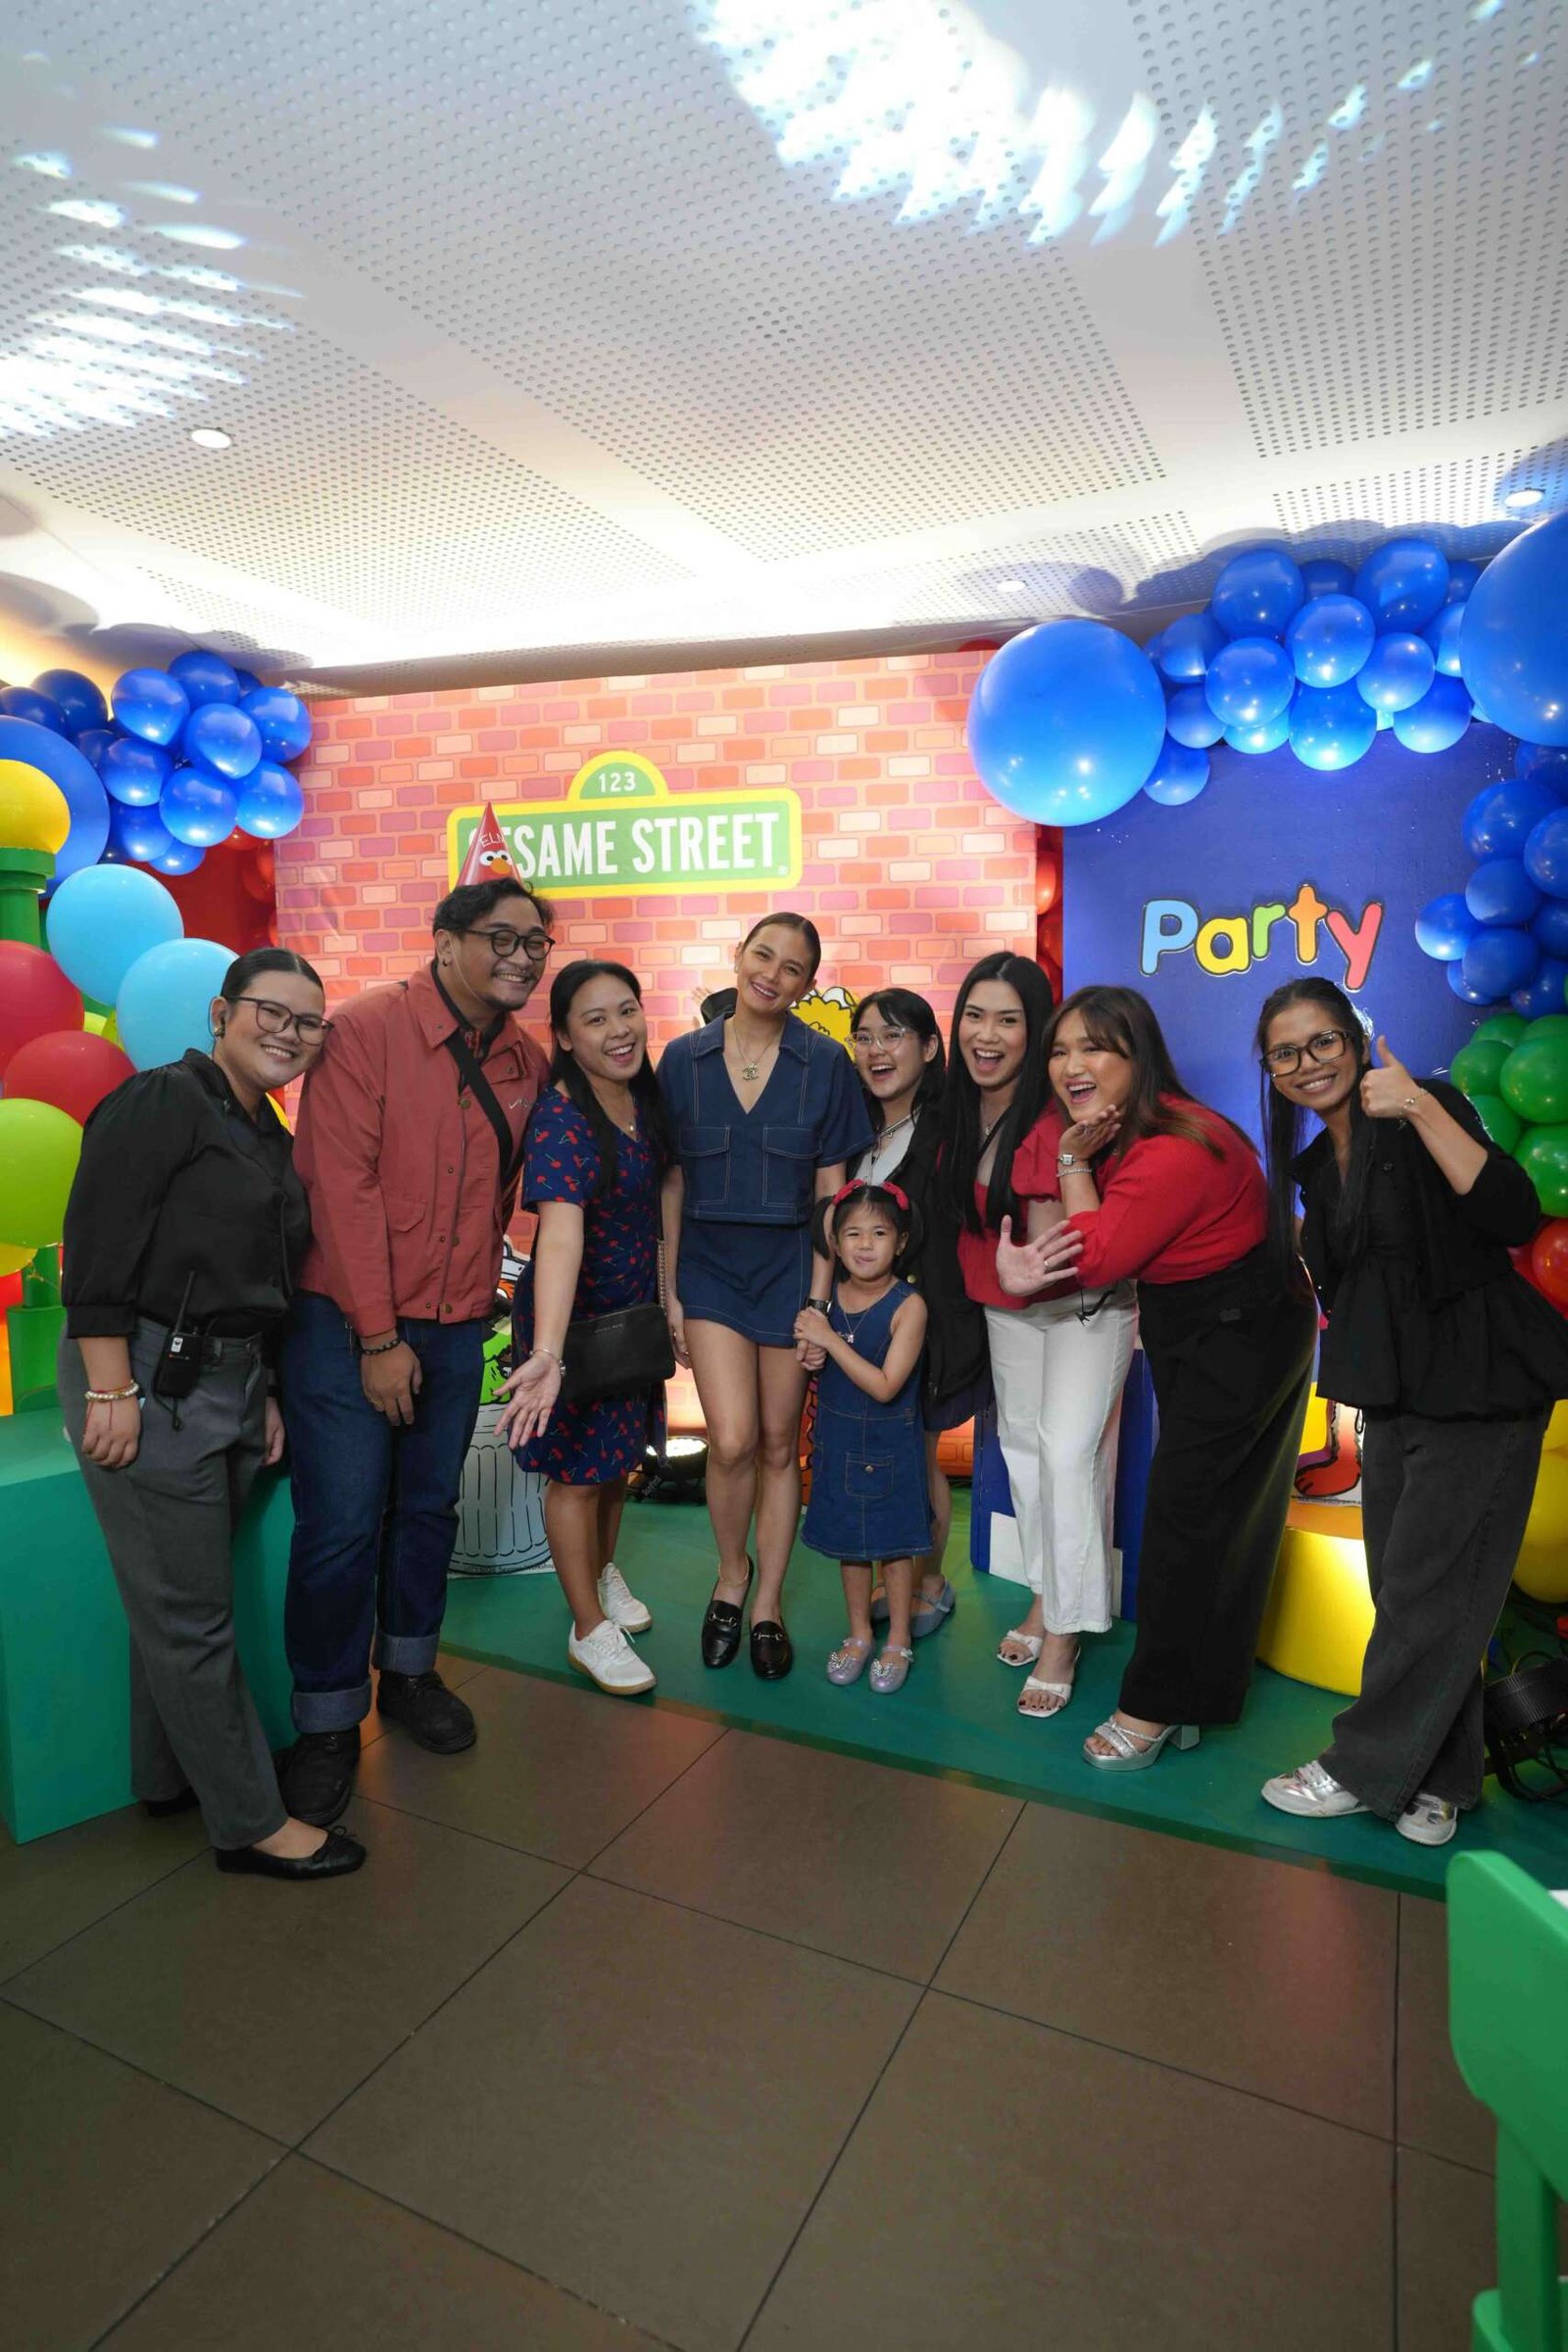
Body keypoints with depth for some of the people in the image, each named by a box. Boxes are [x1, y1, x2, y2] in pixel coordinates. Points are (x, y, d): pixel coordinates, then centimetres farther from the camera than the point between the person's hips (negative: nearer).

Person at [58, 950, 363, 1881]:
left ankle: (170, 1775, 35)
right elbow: (98, 1252, -16)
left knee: (178, 1600, 18)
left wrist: (265, 1395, 16)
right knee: (190, 1613, 2)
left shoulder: (270, 1138, 15)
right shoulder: (161, 1101, -10)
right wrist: (111, 1389, -19)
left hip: (229, 1385, 8)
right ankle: (251, 1821, 14)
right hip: (149, 1381, -8)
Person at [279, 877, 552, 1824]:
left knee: (430, 1508, 17)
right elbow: (343, 1187, -17)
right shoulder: (366, 1031, -14)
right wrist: (379, 1337, -17)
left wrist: (478, 1280, 13)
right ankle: (328, 1720, 20)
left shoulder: (528, 1063, 3)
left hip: (458, 1327, 5)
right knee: (342, 1525, 0)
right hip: (346, 1322, -5)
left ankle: (410, 1672, 37)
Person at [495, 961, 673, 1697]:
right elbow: (560, 1235, -40)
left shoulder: (646, 1097, -3)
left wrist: (664, 1301, 8)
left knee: (619, 1454, 23)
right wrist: (546, 1355, -49)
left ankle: (603, 1570, 49)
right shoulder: (561, 1119, -26)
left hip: (635, 1308, 7)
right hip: (573, 1315, -7)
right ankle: (589, 1628, 27)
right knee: (578, 1469, 8)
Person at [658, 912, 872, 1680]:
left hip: (790, 1266, 0)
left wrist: (819, 1295, -6)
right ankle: (731, 1573, 22)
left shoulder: (826, 1064, -4)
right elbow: (670, 1185, 3)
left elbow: (831, 1191, -2)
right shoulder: (683, 1059, -1)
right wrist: (669, 1292, 1)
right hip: (709, 1266, 0)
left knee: (779, 1444, 8)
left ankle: (768, 1604, 27)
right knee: (732, 1441, -9)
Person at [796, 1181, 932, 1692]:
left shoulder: (908, 1305, -19)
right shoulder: (830, 1295, -5)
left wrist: (829, 1339, -27)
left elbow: (885, 1386, -25)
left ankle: (898, 1641, 29)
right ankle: (858, 1634, 36)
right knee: (848, 1541, 17)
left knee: (892, 1544, 10)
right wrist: (808, 1347, -16)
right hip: (838, 1439, 4)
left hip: (888, 1445, -4)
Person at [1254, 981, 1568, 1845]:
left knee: (1424, 1590, 2)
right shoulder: (1318, 1164, 10)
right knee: (1404, 1588, 12)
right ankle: (1438, 1780, 27)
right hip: (1399, 1390, 8)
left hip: (1479, 1384, -8)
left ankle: (1368, 1769, 16)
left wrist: (1422, 1108, -30)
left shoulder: (1418, 1115, -12)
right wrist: (1296, 1233, 4)